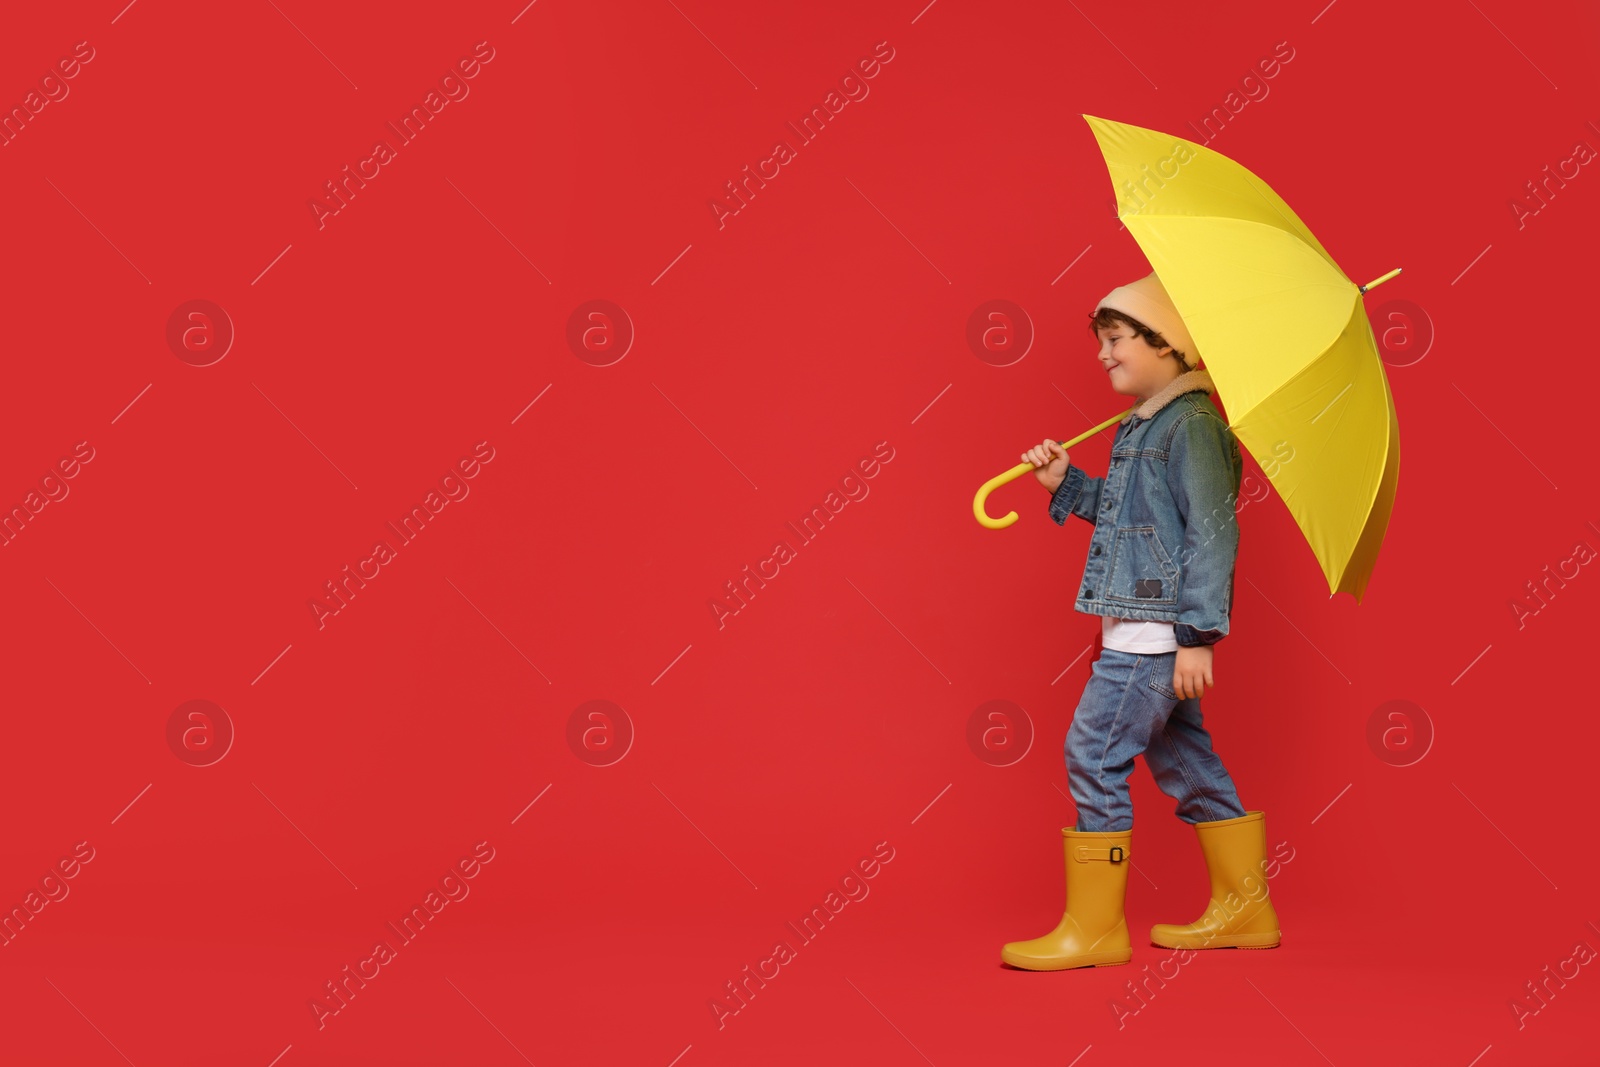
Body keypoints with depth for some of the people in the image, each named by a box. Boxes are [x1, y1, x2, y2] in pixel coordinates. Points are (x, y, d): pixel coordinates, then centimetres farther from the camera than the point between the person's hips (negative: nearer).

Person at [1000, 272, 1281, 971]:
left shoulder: (1192, 425, -14)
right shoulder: (1143, 427, 16)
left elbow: (1212, 534, -18)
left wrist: (1199, 635, -21)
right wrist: (1066, 483, 14)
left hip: (1157, 630, -10)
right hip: (1139, 628, 10)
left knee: (1094, 755, -8)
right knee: (1181, 759, 15)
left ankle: (1094, 928, 0)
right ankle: (1243, 908, 25)